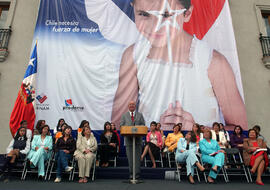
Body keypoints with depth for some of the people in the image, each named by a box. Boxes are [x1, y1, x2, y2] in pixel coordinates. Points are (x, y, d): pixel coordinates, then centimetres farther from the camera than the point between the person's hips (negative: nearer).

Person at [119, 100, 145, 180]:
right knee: (130, 157, 3)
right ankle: (131, 173, 14)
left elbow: (143, 125, 6)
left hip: (138, 139, 0)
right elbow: (121, 125, 6)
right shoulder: (124, 115, 12)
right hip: (128, 138, 0)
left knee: (137, 157, 0)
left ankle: (137, 173, 8)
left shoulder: (140, 115, 12)